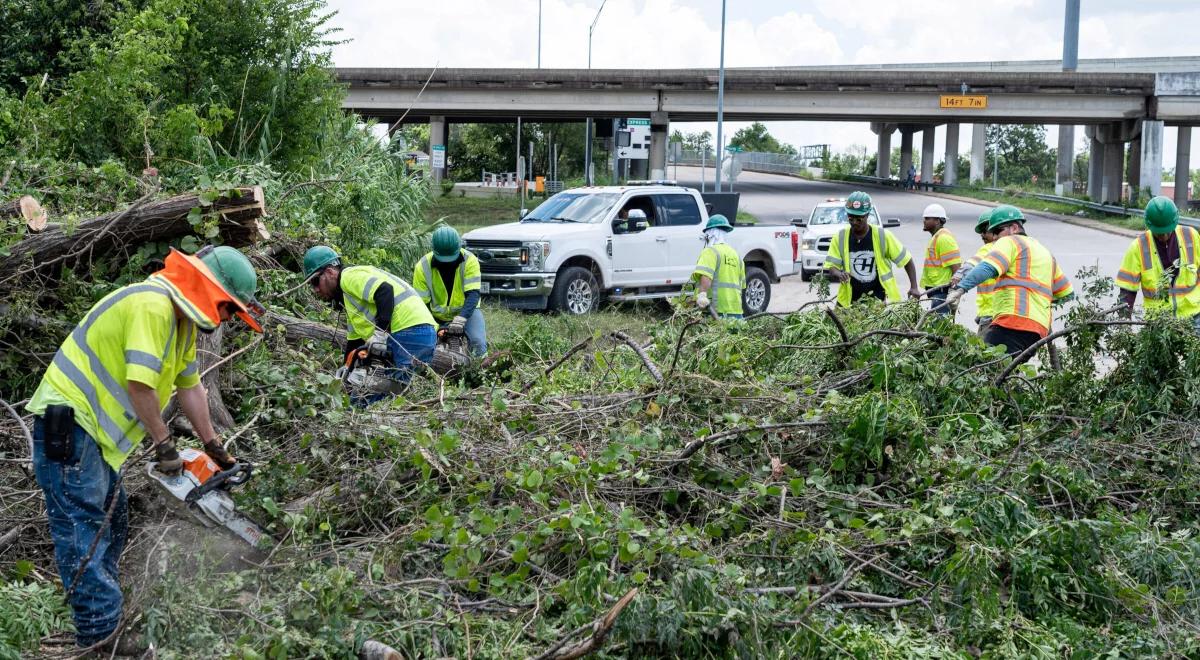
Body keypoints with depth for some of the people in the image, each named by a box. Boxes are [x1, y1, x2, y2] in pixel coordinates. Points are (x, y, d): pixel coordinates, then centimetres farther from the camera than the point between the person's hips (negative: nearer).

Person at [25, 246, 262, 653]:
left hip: (95, 429, 11)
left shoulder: (184, 320, 12)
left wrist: (214, 448, 20)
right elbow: (140, 383, -26)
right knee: (83, 530, -11)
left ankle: (101, 618, 24)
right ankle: (101, 636, -11)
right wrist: (165, 445, -15)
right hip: (67, 423, -11)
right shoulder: (153, 305, -21)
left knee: (111, 524, 15)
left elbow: (189, 386, 18)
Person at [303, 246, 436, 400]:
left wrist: (380, 333, -23)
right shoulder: (350, 298, 30)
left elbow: (385, 291, -20)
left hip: (408, 334, -10)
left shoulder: (350, 276, -2)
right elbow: (354, 341, 30)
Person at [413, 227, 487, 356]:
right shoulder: (423, 267, -13)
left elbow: (473, 294, -24)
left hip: (466, 311, -2)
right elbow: (421, 303, -10)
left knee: (478, 343, -26)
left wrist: (461, 318, -40)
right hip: (437, 317, 2)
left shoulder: (469, 261, -16)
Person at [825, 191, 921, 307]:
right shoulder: (840, 238, 0)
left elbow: (906, 260, 2)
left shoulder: (883, 236, -5)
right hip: (850, 301, 2)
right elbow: (831, 266, 0)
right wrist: (839, 274, -23)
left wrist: (914, 287, -6)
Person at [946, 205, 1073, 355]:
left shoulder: (1009, 242, 7)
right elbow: (1067, 293, 36)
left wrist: (960, 288, -24)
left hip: (1014, 321, -9)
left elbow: (987, 268, -14)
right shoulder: (1047, 254, 31)